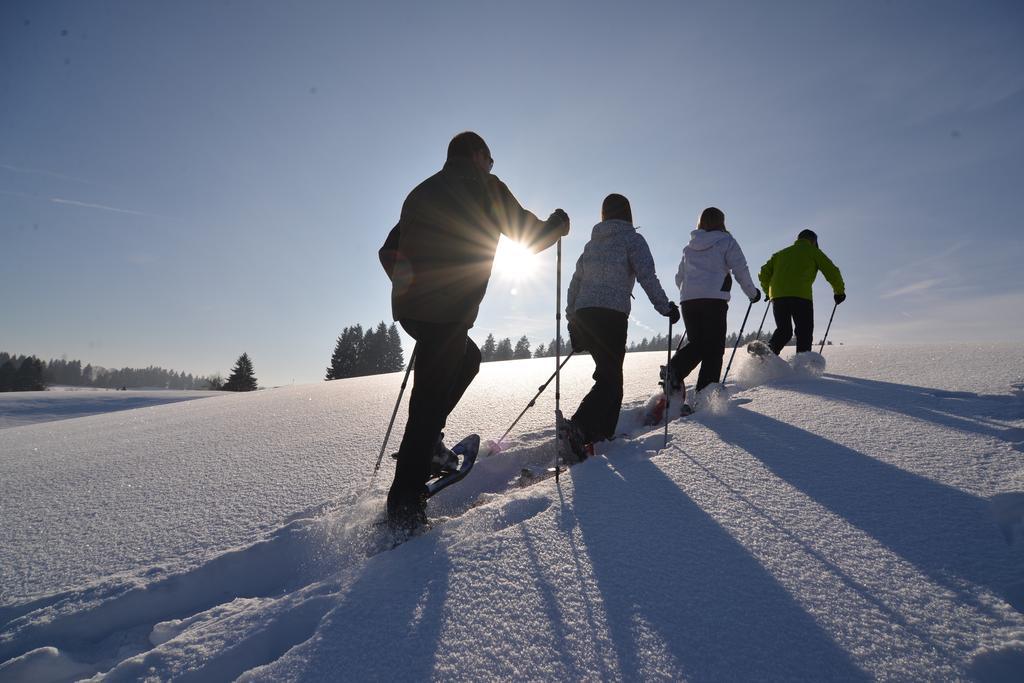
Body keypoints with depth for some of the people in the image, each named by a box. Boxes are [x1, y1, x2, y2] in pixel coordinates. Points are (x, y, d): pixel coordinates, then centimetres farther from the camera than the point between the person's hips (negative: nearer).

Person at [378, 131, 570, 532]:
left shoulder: (422, 192, 21)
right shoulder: (485, 186, 2)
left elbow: (388, 252, 21)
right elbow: (529, 236, 4)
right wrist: (558, 224, 23)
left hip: (409, 307, 8)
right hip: (447, 311, -7)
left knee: (467, 358, 27)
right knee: (430, 401, -4)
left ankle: (426, 442, 18)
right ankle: (404, 506, -1)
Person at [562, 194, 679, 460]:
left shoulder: (592, 243, 20)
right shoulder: (631, 238, 2)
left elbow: (575, 282, 18)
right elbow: (647, 276, -9)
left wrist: (572, 319, 21)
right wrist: (665, 307, -2)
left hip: (583, 315, 7)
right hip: (612, 314, -7)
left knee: (609, 373, 17)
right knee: (610, 378, -5)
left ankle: (604, 431, 18)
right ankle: (578, 427, -22)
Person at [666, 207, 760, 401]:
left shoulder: (689, 247, 21)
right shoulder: (726, 241, 6)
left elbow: (679, 278, 23)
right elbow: (740, 269, 0)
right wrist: (753, 293, 14)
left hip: (688, 300, 5)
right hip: (714, 299, -5)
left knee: (696, 343, 13)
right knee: (714, 348, 1)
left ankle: (674, 369, -15)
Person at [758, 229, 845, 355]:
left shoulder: (781, 253, 28)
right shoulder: (813, 251, 16)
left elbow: (764, 273, 21)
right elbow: (831, 271, 9)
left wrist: (769, 291, 33)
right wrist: (839, 292, 20)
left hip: (777, 295, 4)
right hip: (800, 296, -4)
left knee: (783, 331, 12)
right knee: (804, 333, 2)